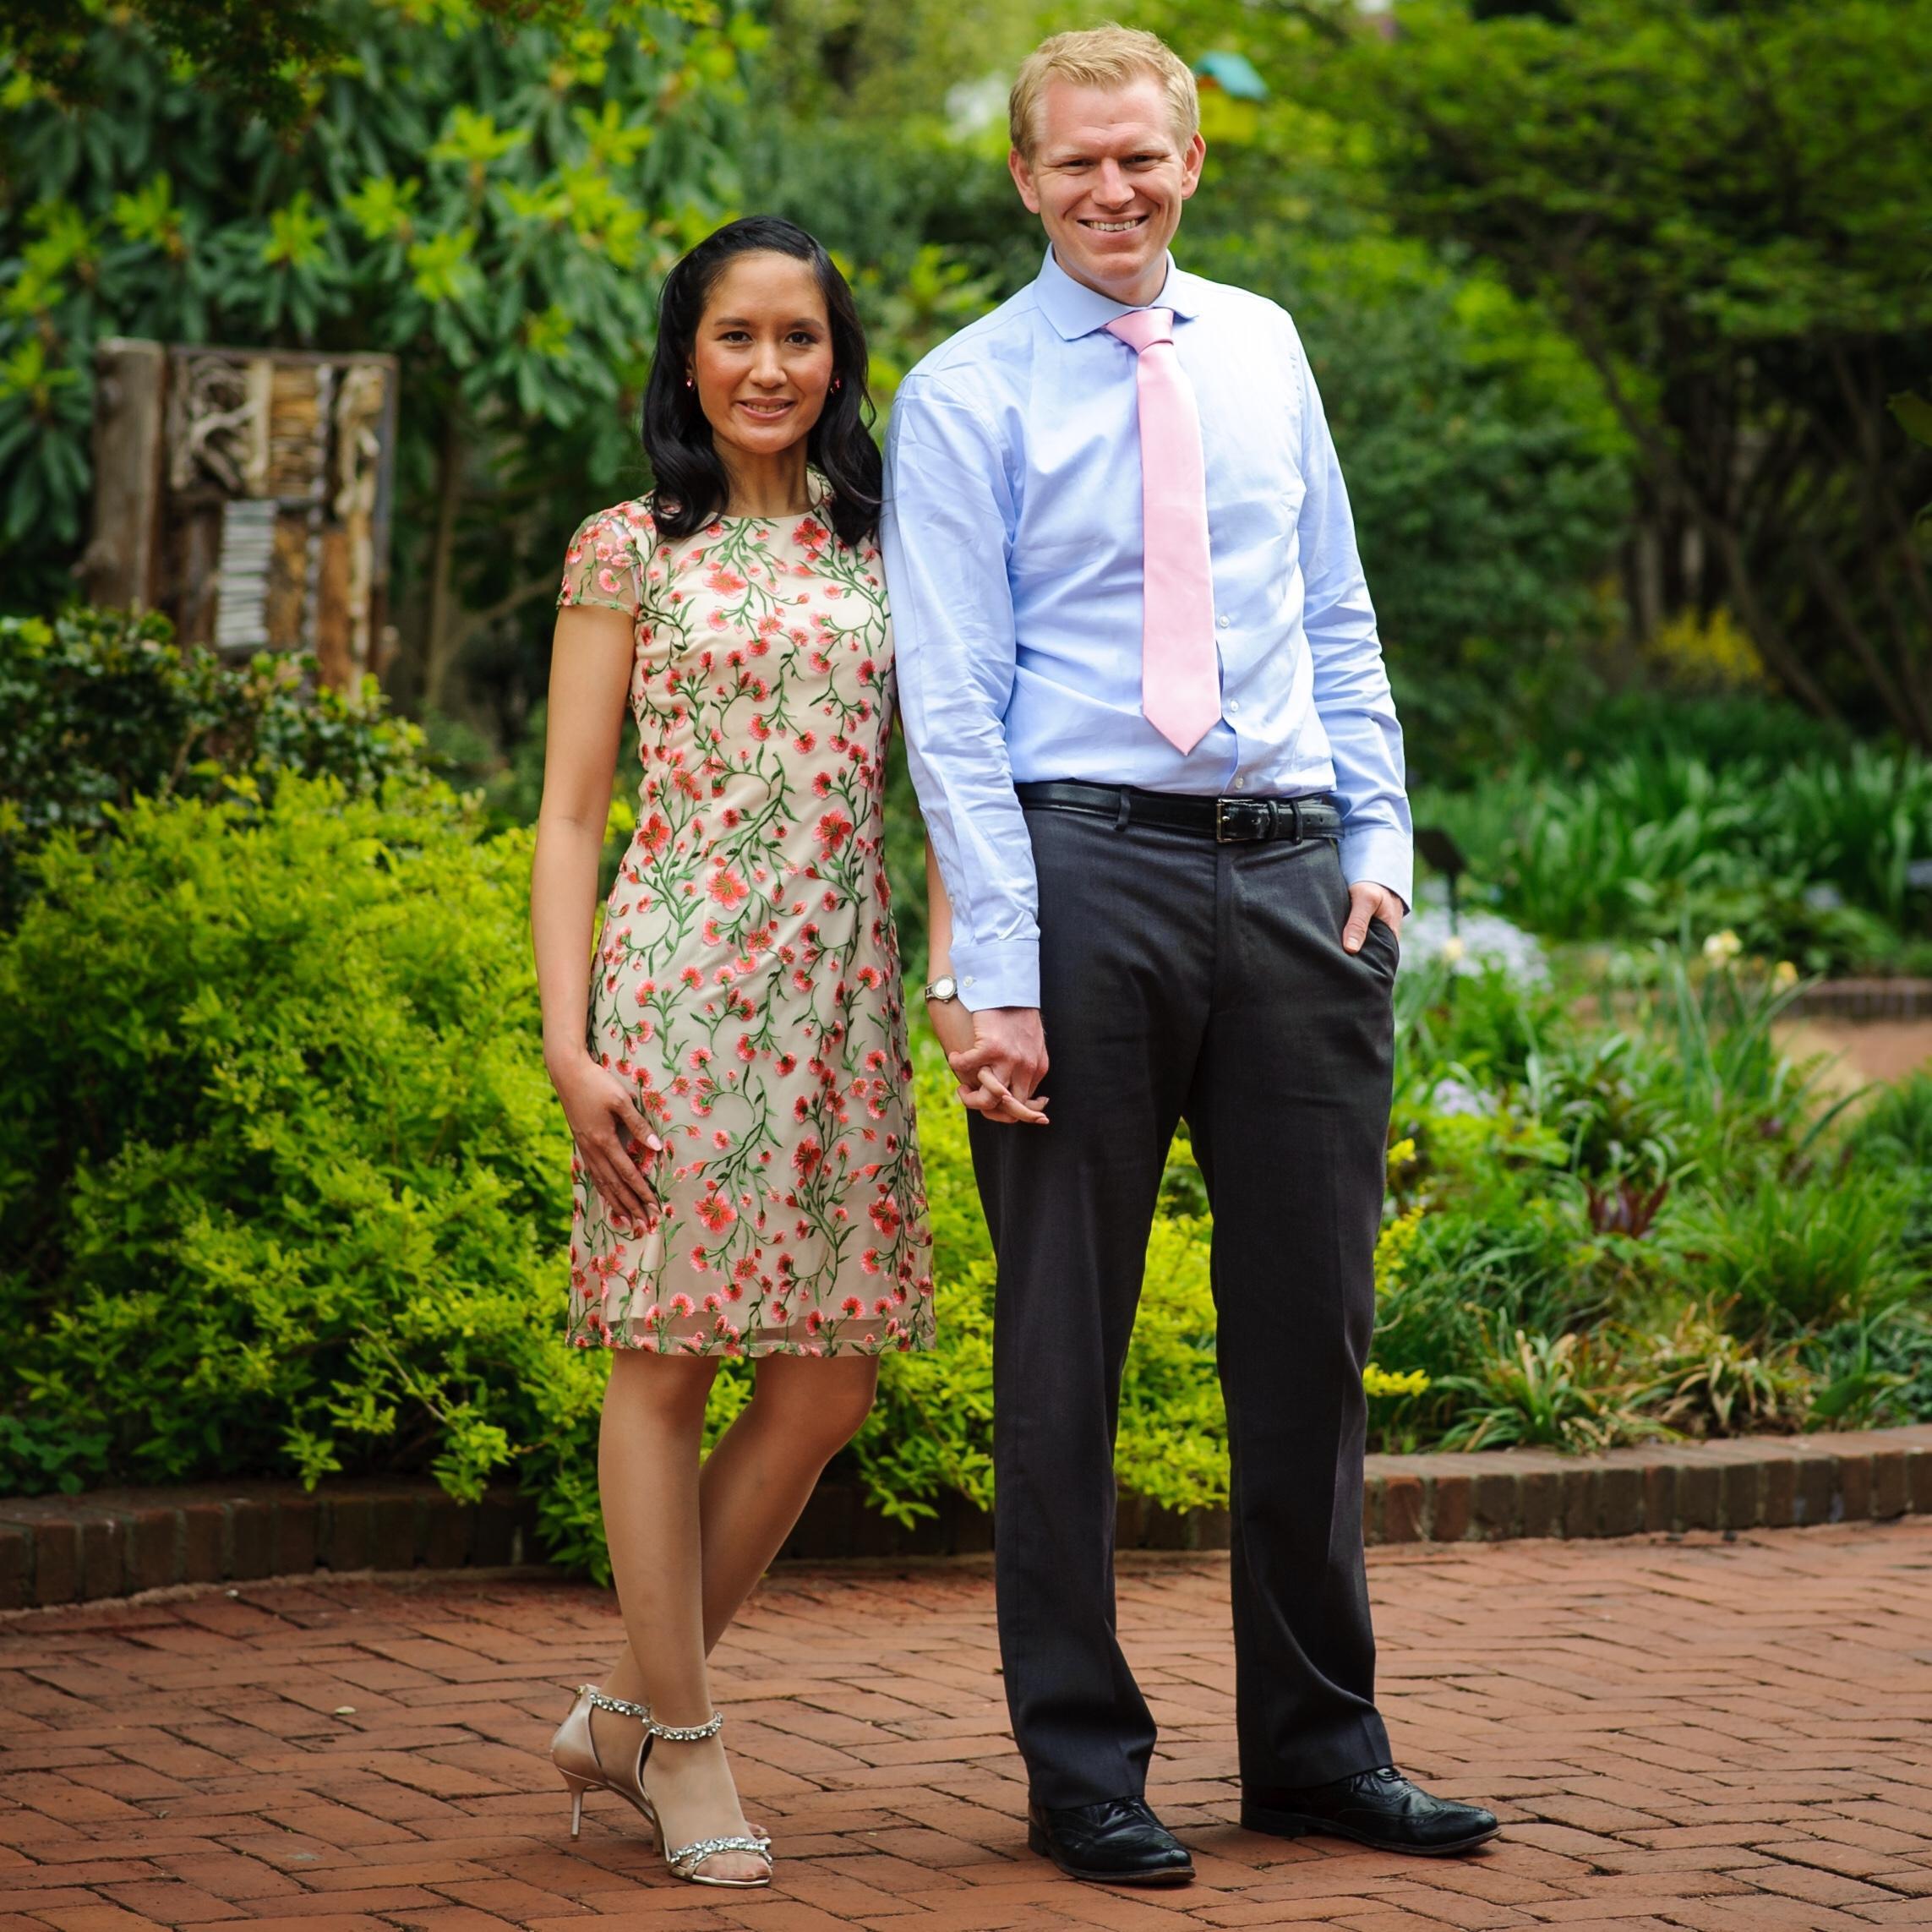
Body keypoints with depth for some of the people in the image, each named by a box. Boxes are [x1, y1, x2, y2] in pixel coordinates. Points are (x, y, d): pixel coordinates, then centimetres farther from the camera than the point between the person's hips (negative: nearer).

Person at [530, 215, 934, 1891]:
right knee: (667, 1357, -2)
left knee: (831, 1376, 2)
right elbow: (572, 811, 0)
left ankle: (631, 1708, 15)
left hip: (845, 992, 4)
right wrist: (569, 1041, -9)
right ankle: (685, 1747, 6)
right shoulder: (630, 552, 3)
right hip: (679, 980, -4)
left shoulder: (874, 554, 13)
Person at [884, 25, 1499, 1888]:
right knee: (1063, 1337, 0)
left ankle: (1318, 1748, 19)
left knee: (1309, 1327, 8)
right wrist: (994, 971, -14)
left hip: (1293, 875, 5)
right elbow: (951, 704, -6)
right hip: (1088, 862, -4)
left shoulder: (1262, 350, 13)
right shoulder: (967, 396, -1)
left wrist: (1378, 838, 5)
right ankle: (1081, 1768, 9)